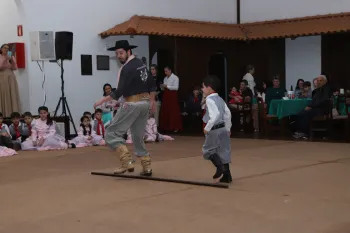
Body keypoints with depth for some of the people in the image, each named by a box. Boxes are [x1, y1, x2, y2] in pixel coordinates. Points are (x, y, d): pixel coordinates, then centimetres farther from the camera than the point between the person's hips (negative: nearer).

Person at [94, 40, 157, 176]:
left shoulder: (127, 68, -16)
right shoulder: (141, 64, 11)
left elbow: (119, 92, -22)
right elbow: (152, 84, 17)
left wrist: (102, 101, -15)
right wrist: (152, 101, 27)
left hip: (132, 104, -9)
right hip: (145, 103, 9)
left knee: (111, 133, -3)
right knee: (138, 137, 17)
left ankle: (127, 162, -14)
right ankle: (146, 167, 15)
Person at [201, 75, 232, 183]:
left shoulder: (209, 100, -16)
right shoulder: (220, 99, 10)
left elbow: (215, 114, -27)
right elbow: (227, 113, 13)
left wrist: (207, 128, -21)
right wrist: (228, 128, 20)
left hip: (214, 129, -8)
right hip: (223, 129, 8)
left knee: (208, 149, 5)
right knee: (223, 151, 11)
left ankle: (220, 167, -12)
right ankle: (226, 175, 15)